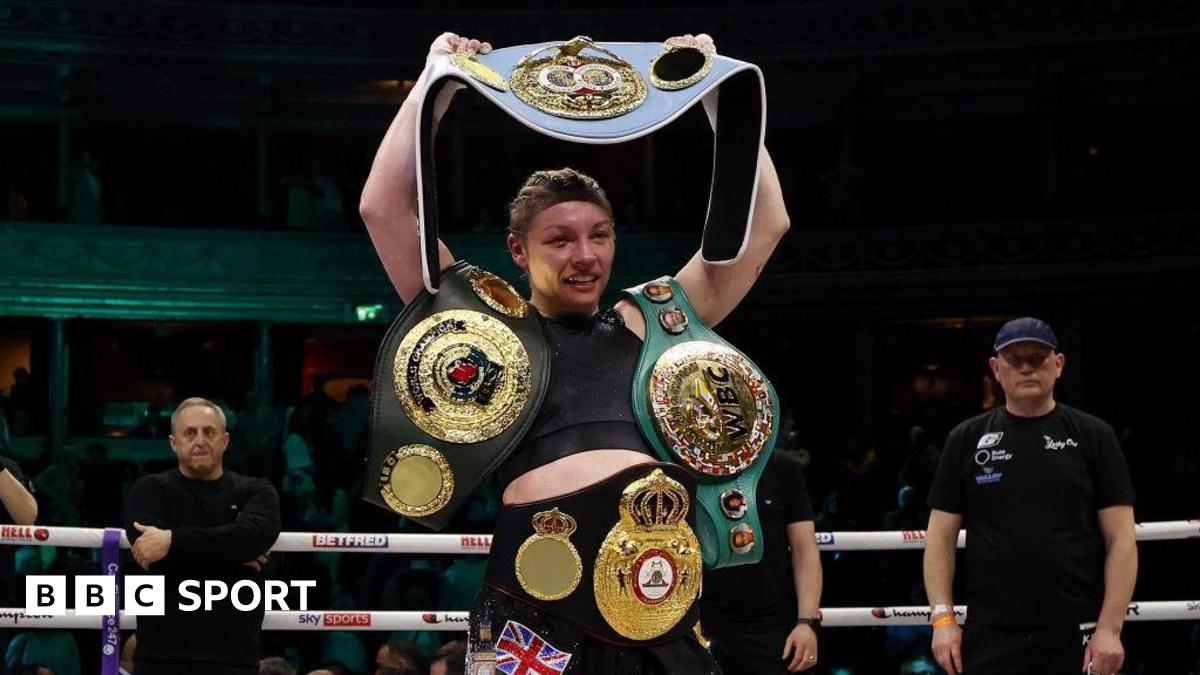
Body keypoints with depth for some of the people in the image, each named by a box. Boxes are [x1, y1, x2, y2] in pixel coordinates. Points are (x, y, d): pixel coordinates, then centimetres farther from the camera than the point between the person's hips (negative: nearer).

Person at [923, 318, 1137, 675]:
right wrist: (943, 618, -2)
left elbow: (1121, 540, 0)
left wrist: (1110, 628, -9)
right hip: (991, 637, 1)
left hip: (1078, 636, -1)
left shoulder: (1093, 436, 5)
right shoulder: (967, 439, 9)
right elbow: (941, 536, 9)